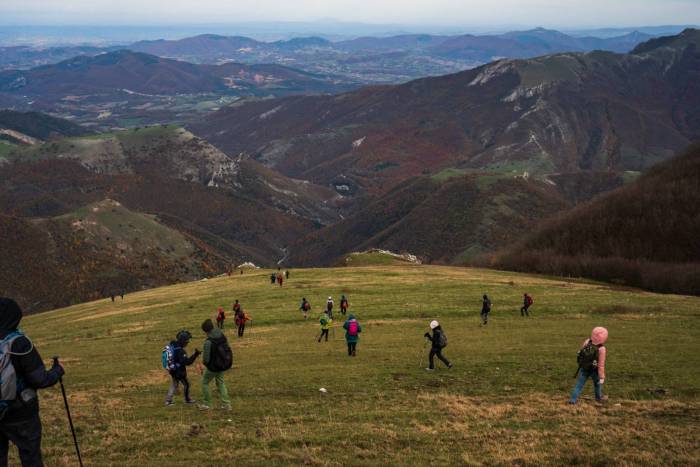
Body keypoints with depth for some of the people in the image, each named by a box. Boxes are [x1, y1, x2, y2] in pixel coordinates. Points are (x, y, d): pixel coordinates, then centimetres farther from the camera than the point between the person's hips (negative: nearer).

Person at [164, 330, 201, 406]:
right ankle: (187, 399, 25)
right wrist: (195, 355, -32)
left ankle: (168, 400, 21)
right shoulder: (180, 351, -29)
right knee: (186, 384, 12)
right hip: (179, 371, -8)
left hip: (173, 370, 8)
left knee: (174, 385, 21)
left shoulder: (172, 345, -2)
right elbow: (186, 362, -33)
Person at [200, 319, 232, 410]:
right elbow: (228, 350, 6)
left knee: (205, 383, 15)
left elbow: (206, 359, -23)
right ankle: (226, 404, 18)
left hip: (212, 367, -6)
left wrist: (205, 362, 0)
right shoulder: (222, 337, -5)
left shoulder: (208, 342, -27)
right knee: (220, 383, 21)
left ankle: (206, 404, 21)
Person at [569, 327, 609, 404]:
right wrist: (602, 377, -17)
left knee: (579, 384, 9)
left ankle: (573, 399, 5)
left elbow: (581, 352, 2)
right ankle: (599, 397, 41)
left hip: (583, 368, 3)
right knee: (597, 383, 24)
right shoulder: (601, 349, -30)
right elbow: (601, 365, -26)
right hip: (594, 370, -3)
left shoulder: (587, 342, -17)